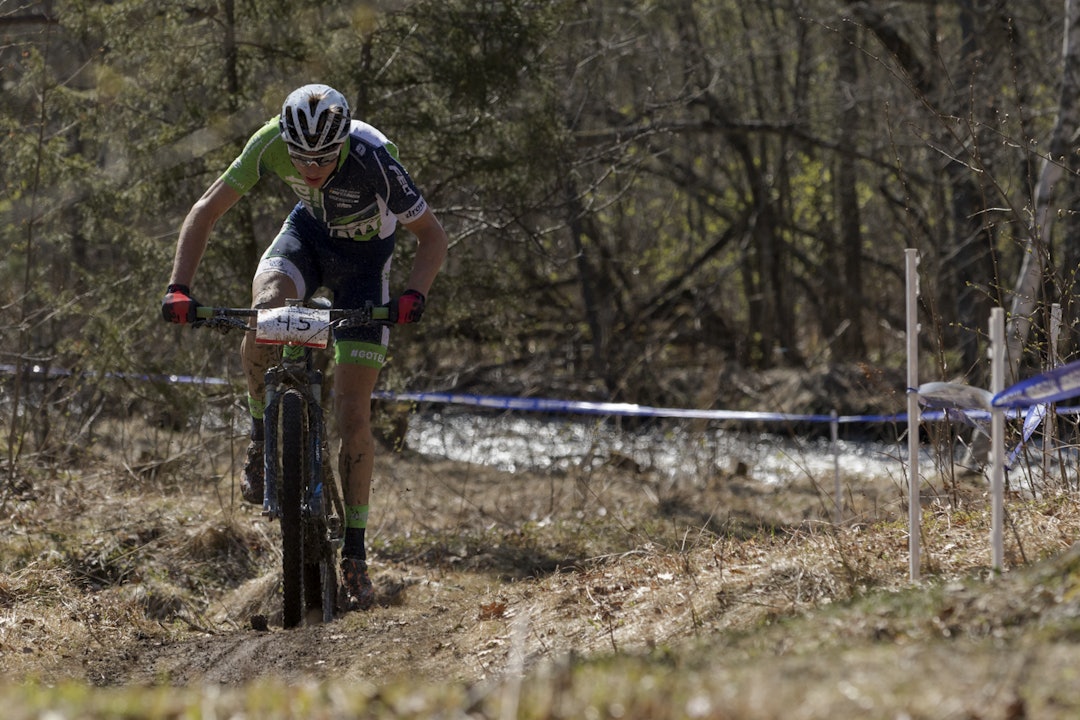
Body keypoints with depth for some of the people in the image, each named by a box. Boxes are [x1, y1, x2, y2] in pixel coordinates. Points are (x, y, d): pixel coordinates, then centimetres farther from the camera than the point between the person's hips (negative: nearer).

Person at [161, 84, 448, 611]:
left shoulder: (374, 161, -36)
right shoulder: (272, 143, -29)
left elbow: (432, 236, -23)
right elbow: (205, 211, -21)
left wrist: (414, 296, -40)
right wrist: (178, 289, -32)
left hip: (363, 257, -2)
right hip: (308, 232, 2)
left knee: (352, 416, -7)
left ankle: (354, 553, 5)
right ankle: (262, 439, -7)